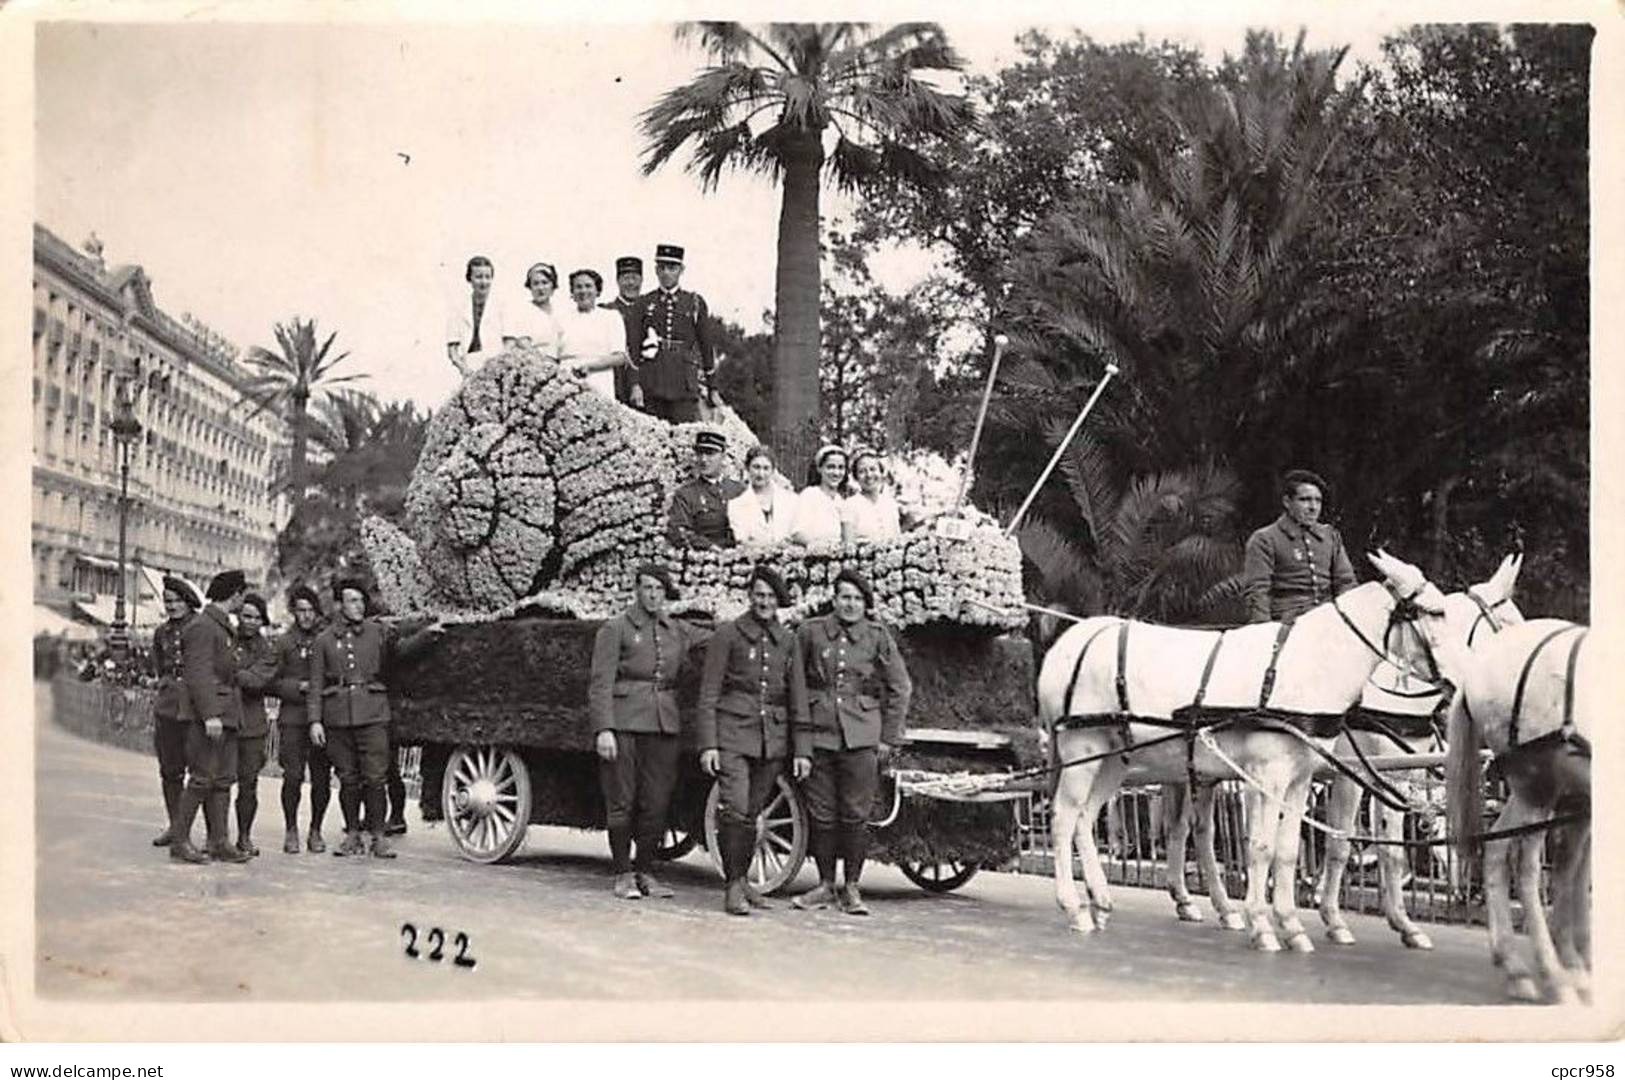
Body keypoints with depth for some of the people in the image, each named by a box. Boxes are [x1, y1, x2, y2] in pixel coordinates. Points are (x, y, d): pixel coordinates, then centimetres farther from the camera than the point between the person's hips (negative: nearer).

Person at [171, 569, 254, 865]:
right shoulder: (202, 627, -11)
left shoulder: (221, 627, 19)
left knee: (223, 780, 8)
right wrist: (210, 715, -24)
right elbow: (198, 674, -19)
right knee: (202, 779, -8)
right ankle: (180, 842, -3)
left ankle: (220, 842, 10)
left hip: (226, 716, 10)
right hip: (208, 716, -10)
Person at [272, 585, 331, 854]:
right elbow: (273, 682, 5)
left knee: (322, 778, 0)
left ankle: (315, 830, 13)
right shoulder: (284, 643, 8)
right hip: (294, 718, -1)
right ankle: (291, 830, 8)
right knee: (293, 776, -6)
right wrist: (299, 687, -9)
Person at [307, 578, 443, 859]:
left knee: (375, 778, -6)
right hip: (338, 717, 1)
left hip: (373, 715, -1)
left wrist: (427, 635, -26)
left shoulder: (378, 632, 8)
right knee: (348, 779, 6)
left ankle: (378, 838, 0)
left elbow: (403, 649, -8)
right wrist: (315, 720, -1)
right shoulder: (324, 640, 9)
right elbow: (316, 684, 8)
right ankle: (352, 836, 16)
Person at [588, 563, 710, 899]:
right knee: (622, 802, -1)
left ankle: (645, 872, 15)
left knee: (656, 804, 3)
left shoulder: (679, 632, 16)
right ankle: (622, 874, 9)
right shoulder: (616, 629, 3)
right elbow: (600, 684, -2)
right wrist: (603, 729, -12)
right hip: (624, 724, -4)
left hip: (665, 726, 4)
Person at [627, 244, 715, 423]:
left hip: (685, 383, 0)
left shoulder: (695, 302, 11)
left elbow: (707, 345, 13)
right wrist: (635, 385, -6)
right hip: (651, 384, 0)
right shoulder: (643, 304, 10)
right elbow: (632, 346, 4)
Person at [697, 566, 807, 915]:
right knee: (734, 810, -14)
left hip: (772, 738, 4)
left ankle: (742, 880, 20)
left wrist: (802, 750, 8)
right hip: (732, 733, -4)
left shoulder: (787, 641, 10)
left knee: (752, 812, 8)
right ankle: (733, 886, -8)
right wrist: (708, 745, -8)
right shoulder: (728, 636, 0)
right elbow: (708, 695, -1)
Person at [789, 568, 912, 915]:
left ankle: (851, 888, 9)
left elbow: (899, 689, 11)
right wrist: (801, 737, 1)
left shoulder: (878, 638, 5)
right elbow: (797, 685, 7)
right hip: (818, 735, 1)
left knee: (856, 816, -1)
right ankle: (826, 885, 16)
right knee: (821, 814, 4)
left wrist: (888, 739, 6)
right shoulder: (810, 632, 5)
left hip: (861, 737, -1)